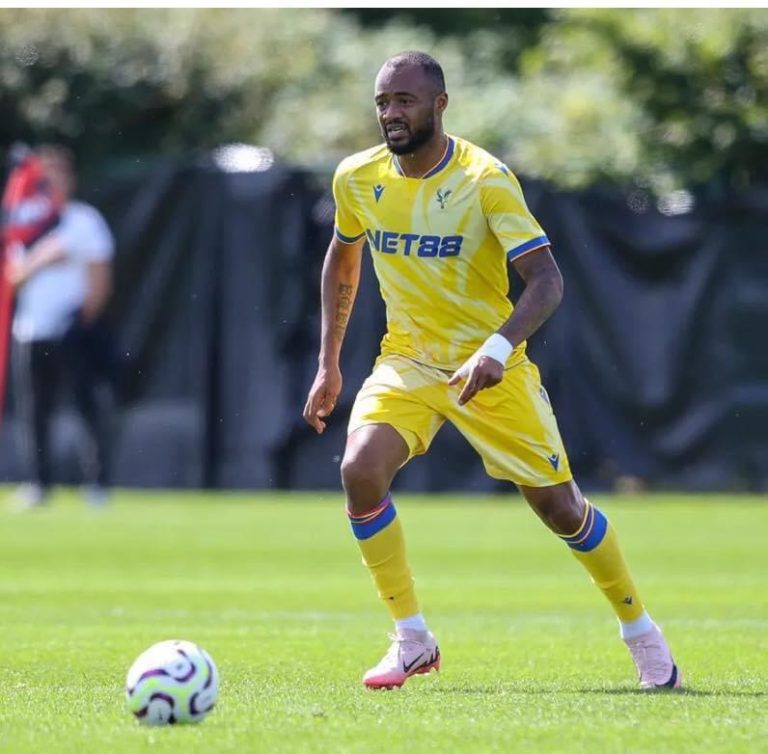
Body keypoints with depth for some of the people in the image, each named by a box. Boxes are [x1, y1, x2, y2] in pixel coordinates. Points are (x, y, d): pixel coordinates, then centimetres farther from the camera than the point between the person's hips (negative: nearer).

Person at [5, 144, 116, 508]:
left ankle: (97, 484, -6)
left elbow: (99, 280, -3)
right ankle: (39, 484, 9)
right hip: (30, 333, 4)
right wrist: (41, 259, -12)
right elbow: (14, 276, 4)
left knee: (92, 406, -9)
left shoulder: (85, 220, 0)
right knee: (32, 412, 3)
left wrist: (86, 320, -9)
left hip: (75, 331, -4)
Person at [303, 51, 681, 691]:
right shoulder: (357, 178, -4)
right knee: (360, 470, -24)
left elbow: (547, 281, -24)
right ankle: (412, 640, -11)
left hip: (489, 369, -3)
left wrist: (497, 349, -40)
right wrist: (328, 364, 13)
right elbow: (343, 260, 16)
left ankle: (642, 633, 25)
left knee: (560, 507, 1)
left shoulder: (486, 180, -18)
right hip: (406, 362, 3)